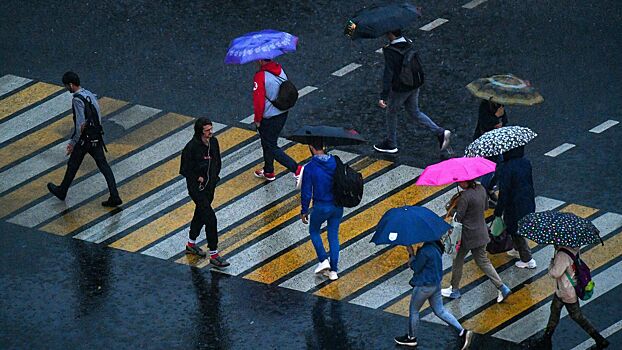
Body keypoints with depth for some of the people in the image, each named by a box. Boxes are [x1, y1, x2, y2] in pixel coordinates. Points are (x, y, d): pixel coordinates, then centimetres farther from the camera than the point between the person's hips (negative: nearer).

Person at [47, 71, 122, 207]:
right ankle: (114, 197, -1)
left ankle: (61, 191, 30)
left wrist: (73, 142, -15)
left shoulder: (77, 100, -18)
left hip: (84, 139, -7)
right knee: (103, 165, 5)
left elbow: (80, 124, -22)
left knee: (72, 165, 11)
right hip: (97, 138, 7)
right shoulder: (90, 94, 9)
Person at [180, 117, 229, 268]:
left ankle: (191, 244, 43)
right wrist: (198, 178, -14)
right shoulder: (192, 147, -24)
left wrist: (214, 176, 3)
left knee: (200, 213, 22)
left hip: (210, 185, 8)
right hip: (197, 187, -8)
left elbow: (217, 161, 13)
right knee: (210, 218, -10)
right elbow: (185, 169, -17)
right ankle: (213, 255, -3)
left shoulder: (213, 141, -3)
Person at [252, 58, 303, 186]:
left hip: (269, 118, -8)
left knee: (271, 147, 2)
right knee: (268, 143, 25)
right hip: (283, 114, 8)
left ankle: (297, 169, -11)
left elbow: (259, 100, -22)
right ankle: (268, 172, 39)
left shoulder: (260, 76, -24)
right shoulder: (280, 70, 0)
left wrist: (257, 119, -10)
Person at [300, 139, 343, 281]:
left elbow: (306, 192, -11)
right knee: (333, 236, 15)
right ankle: (333, 270, 16)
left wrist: (304, 211, 0)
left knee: (314, 231, 22)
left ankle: (323, 260, 10)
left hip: (321, 207, -4)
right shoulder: (336, 163, -4)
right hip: (338, 205, 4)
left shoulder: (310, 168, -16)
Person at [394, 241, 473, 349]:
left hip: (424, 286, -9)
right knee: (440, 311, 17)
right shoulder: (435, 246, 1)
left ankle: (411, 338, 30)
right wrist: (412, 254, -3)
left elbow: (416, 268, -18)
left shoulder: (425, 251, -28)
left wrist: (411, 253, -10)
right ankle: (462, 332, 10)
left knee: (414, 310, 13)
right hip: (436, 283, 9)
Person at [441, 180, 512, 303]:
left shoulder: (465, 197, -26)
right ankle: (502, 287, 8)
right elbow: (486, 206, 14)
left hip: (467, 236, -8)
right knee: (483, 261, 17)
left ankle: (454, 290, 26)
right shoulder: (481, 189, -2)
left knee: (458, 261, 13)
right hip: (481, 232, 8)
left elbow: (458, 218, -21)